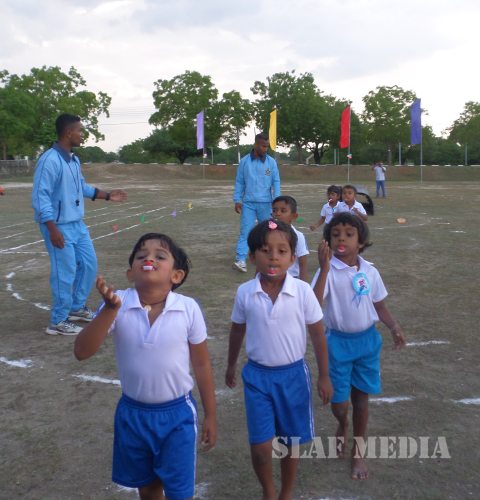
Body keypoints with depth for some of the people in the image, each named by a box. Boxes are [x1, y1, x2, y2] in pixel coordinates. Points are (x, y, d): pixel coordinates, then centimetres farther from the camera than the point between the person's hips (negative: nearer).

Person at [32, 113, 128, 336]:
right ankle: (58, 321, 13)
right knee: (65, 272, -3)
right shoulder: (49, 160, -19)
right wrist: (53, 229, -25)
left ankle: (77, 308, 34)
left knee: (89, 264, 16)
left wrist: (108, 196, 20)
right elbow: (40, 196, -21)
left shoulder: (74, 160, 8)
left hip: (78, 224, 9)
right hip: (59, 227, -9)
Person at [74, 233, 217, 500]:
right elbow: (82, 352, -21)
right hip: (133, 413, 2)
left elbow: (202, 363, -6)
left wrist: (210, 416, 2)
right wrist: (110, 309, -35)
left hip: (177, 413, -2)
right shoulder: (117, 304, -15)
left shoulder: (188, 308, -17)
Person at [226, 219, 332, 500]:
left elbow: (318, 334, -3)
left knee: (291, 442, 14)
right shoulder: (245, 293, -10)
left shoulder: (302, 291, -14)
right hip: (257, 376, 0)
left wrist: (324, 376, 0)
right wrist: (231, 366, 19)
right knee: (260, 447, 0)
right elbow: (238, 331, 7)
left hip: (293, 374, 0)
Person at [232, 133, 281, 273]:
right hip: (248, 203, -1)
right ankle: (241, 260, -11)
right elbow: (239, 182, 5)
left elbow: (276, 182, 1)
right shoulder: (244, 161, 1)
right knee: (245, 231, -7)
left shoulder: (271, 162, 1)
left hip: (266, 203, 1)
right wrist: (237, 200, -1)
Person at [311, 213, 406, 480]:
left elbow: (380, 306, 8)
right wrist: (324, 267, -36)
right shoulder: (328, 271, -16)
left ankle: (358, 451, 34)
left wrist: (395, 326, -10)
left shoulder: (370, 272, -5)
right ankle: (343, 425, 43)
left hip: (368, 340, 3)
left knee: (361, 399, 14)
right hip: (339, 341, -2)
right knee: (339, 402, 5)